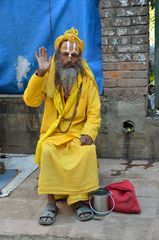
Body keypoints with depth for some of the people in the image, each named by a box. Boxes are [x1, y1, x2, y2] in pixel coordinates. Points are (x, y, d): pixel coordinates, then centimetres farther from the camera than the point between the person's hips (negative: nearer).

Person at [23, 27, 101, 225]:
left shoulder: (87, 81, 1)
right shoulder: (49, 78, 3)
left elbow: (94, 114, -2)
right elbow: (30, 101, -10)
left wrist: (88, 133, -21)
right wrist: (40, 73, -19)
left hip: (78, 133, 0)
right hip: (53, 134, 0)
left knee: (88, 150, -31)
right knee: (48, 150, -31)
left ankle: (80, 199, -21)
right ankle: (51, 202, -22)